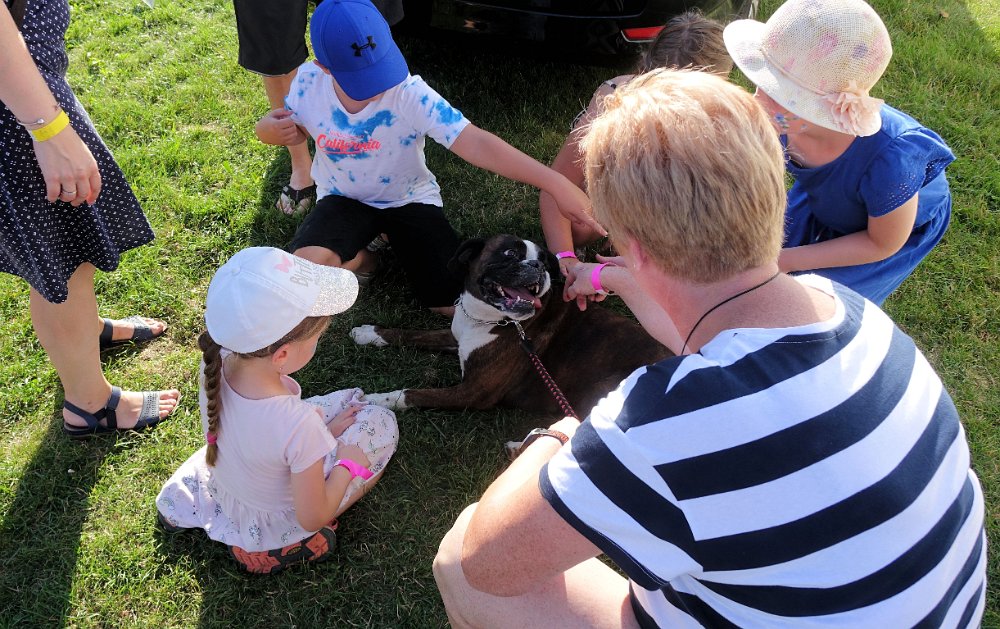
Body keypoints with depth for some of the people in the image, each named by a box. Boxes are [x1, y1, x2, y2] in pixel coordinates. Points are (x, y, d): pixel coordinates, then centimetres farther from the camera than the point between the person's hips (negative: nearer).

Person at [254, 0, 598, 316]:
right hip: (344, 198, 2)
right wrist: (271, 128, -23)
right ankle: (358, 259, 8)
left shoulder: (411, 94, -30)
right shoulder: (308, 82, -19)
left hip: (409, 198, -1)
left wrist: (554, 182, -46)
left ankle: (393, 237, 19)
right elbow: (297, 128, 4)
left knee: (453, 303, -9)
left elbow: (476, 143, -38)